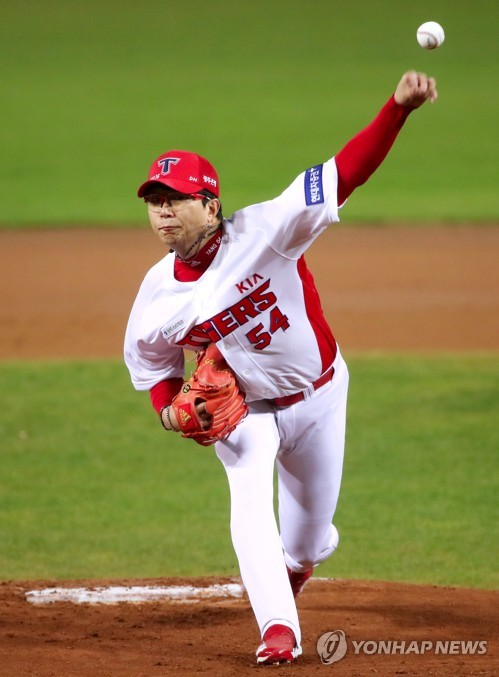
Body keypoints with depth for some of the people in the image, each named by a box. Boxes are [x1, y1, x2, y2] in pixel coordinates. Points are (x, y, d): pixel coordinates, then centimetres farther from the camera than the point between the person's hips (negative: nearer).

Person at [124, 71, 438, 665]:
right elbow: (154, 365, 3)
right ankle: (278, 629, -21)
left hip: (318, 394, -1)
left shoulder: (262, 231, -26)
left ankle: (296, 558, 51)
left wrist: (399, 107, -45)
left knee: (311, 523, 14)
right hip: (243, 409, 1)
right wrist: (169, 407, -19)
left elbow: (346, 171, -33)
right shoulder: (158, 293, -15)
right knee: (250, 502, -24)